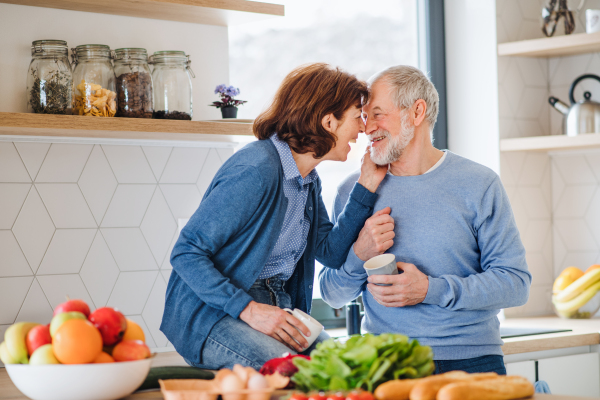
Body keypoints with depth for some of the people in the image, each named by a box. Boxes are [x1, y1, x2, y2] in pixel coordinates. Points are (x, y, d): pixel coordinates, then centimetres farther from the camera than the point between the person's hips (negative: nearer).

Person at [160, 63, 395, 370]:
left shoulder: (308, 180, 10)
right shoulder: (255, 171, -21)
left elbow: (331, 252, 7)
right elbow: (185, 254, -20)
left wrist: (367, 185, 4)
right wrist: (249, 310, -28)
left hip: (278, 309, 8)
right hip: (210, 316, -8)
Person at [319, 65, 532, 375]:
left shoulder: (478, 185, 3)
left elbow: (516, 283, -2)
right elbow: (332, 296, 14)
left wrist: (432, 290, -12)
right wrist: (359, 256, -7)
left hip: (471, 361, -1)